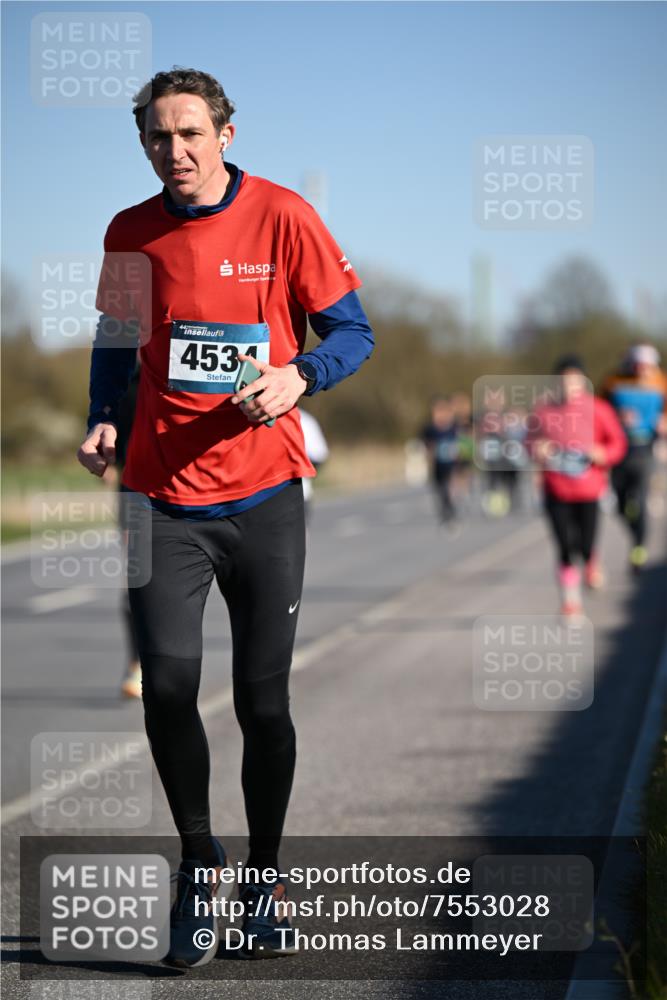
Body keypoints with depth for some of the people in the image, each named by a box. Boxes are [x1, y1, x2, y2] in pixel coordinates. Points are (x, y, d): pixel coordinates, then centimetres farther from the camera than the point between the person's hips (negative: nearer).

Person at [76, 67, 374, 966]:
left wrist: (297, 376, -19)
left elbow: (353, 332, 0)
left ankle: (264, 875, 24)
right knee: (167, 689, -8)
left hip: (264, 494, -2)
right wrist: (103, 420, 1)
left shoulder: (283, 218, -4)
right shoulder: (130, 235, 5)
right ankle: (198, 858, 16)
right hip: (164, 495, 2)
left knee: (263, 700, 4)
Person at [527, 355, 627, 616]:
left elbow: (618, 443, 3)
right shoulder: (543, 412, -1)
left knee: (586, 545, -2)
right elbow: (530, 440, 13)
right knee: (565, 548, -2)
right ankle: (570, 601, 14)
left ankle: (592, 565, 36)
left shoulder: (598, 409, -5)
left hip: (589, 490, -1)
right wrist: (537, 450, -9)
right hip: (556, 493, 1)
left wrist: (603, 455, -16)